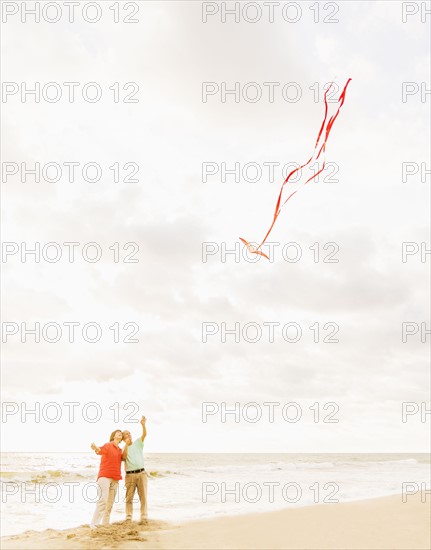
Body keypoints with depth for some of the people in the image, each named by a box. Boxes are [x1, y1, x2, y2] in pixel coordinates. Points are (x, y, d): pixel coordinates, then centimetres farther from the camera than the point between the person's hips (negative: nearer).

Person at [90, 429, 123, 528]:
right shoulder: (108, 445, -5)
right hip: (104, 476, -6)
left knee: (110, 502, 5)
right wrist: (96, 449, -49)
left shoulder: (120, 450, 17)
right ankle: (94, 523, -15)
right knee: (103, 499, -17)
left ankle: (105, 523, 12)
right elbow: (101, 450, -27)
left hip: (115, 479, 6)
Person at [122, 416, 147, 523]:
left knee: (143, 496, -1)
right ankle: (128, 517, 8)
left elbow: (144, 434, -6)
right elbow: (124, 457, -11)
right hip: (130, 475, -1)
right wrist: (126, 444, -17)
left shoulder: (138, 443, 12)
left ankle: (144, 517, 1)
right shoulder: (123, 448, 9)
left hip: (141, 473, 1)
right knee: (129, 497, 1)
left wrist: (143, 425, -23)